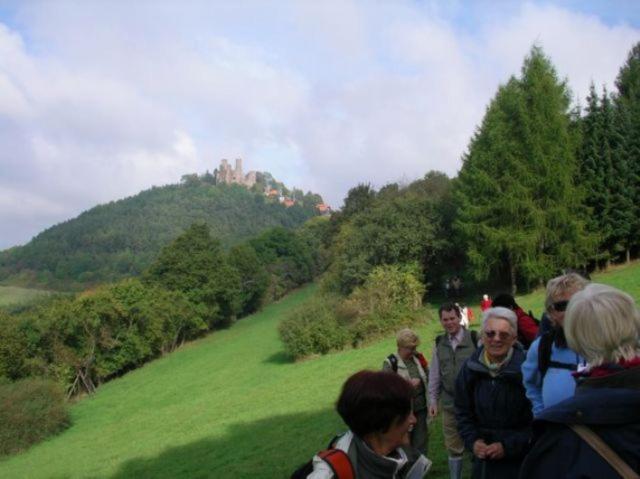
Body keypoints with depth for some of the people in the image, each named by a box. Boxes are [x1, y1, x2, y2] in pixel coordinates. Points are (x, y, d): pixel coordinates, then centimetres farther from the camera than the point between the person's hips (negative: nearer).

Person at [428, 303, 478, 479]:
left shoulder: (474, 339, -8)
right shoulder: (439, 343, 5)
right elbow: (434, 375, 10)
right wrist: (433, 400, 9)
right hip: (450, 404, 4)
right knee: (453, 448, 14)